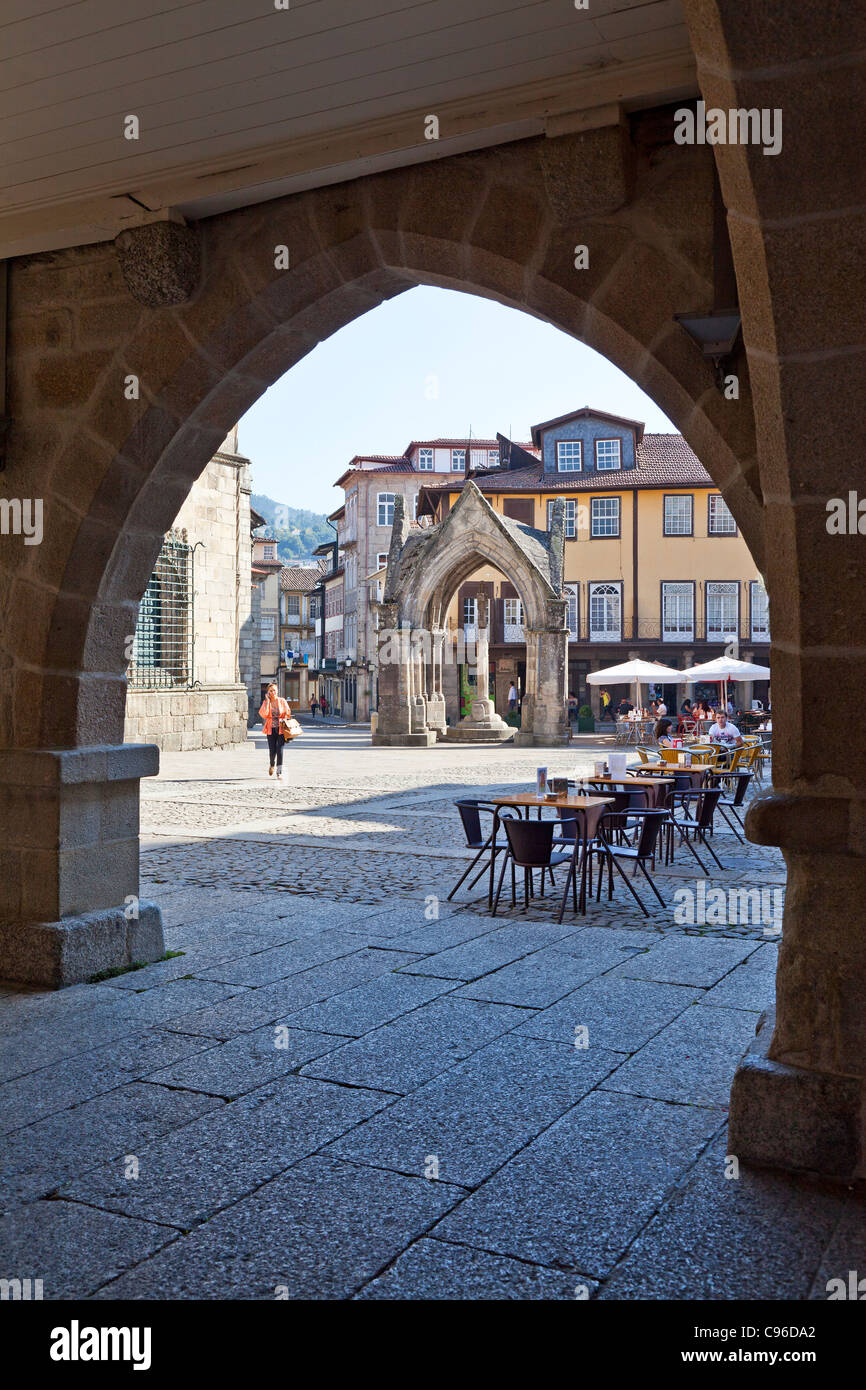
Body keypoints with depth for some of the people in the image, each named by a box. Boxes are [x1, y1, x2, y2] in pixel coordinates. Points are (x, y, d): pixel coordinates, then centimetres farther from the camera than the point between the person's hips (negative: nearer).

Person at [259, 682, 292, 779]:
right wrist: (267, 701, -12)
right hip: (271, 729, 1)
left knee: (279, 749, -11)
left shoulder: (282, 701, 2)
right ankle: (271, 765, 29)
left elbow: (288, 714, 6)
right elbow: (263, 714, -14)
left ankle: (279, 772, -6)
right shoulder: (265, 702, 2)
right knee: (272, 751, -3)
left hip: (281, 728, -1)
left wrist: (283, 720, -13)